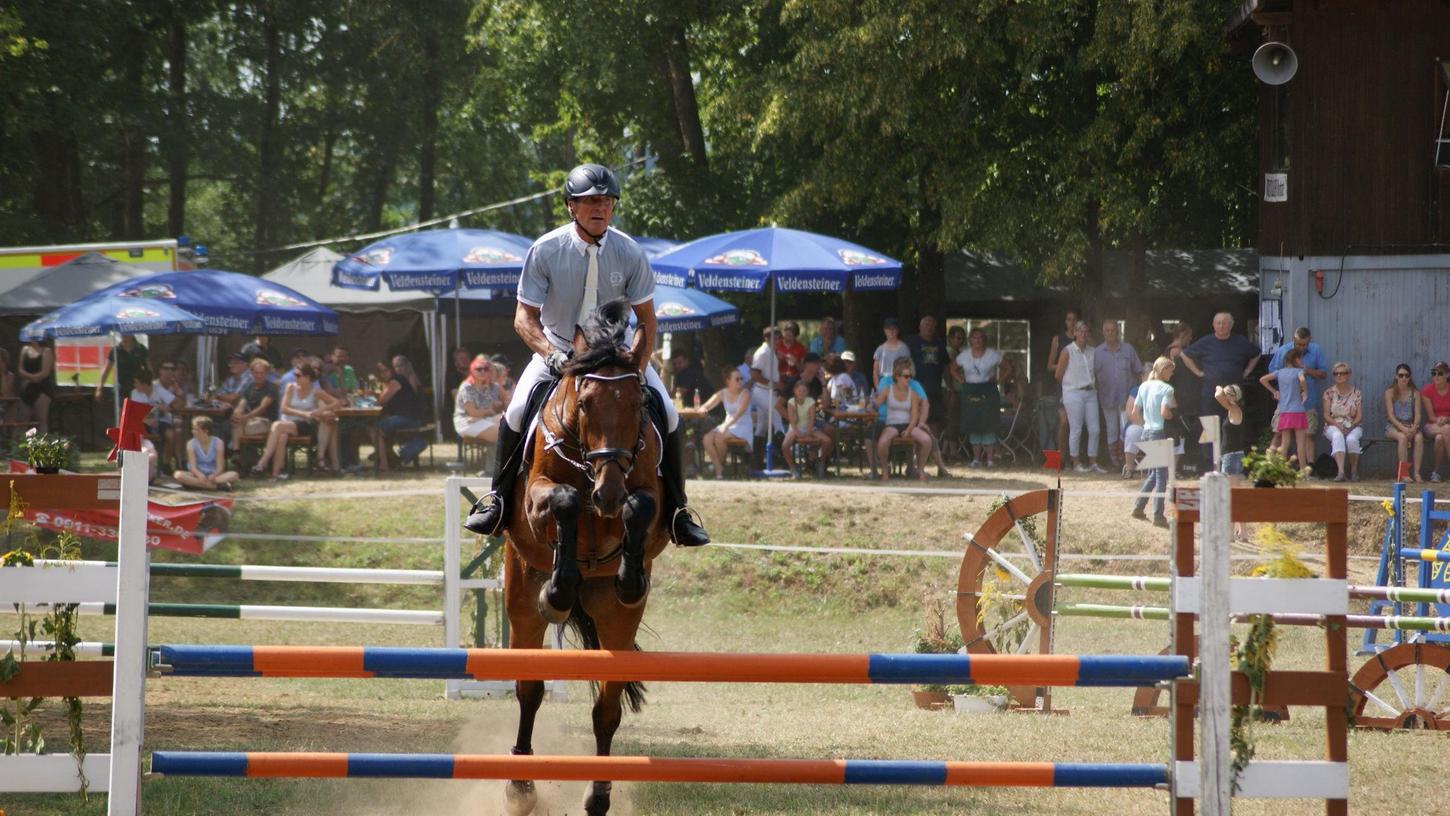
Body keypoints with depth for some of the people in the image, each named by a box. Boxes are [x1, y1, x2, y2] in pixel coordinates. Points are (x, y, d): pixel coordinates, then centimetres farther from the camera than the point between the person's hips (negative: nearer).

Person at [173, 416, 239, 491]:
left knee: (234, 475, -27)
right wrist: (199, 475, -35)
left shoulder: (218, 443, -4)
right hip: (198, 475, 1)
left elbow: (220, 467, -10)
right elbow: (193, 466, -12)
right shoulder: (191, 444, -3)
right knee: (178, 475, -32)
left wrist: (213, 476, -33)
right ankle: (217, 486, -39)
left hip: (213, 475, 0)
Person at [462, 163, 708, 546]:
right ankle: (498, 498, -5)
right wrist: (551, 355, -31)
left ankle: (677, 511, 1)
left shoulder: (629, 252, -11)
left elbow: (646, 318, -4)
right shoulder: (545, 251, -16)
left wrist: (637, 364, -20)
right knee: (517, 411, -24)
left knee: (668, 416, -14)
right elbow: (524, 317, -13)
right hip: (557, 349, -1)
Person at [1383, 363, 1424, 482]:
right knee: (1402, 437, -36)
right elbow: (1390, 415, -8)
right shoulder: (1390, 392, 0)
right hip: (1393, 426, -2)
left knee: (1419, 438, -31)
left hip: (1410, 426, 2)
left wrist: (1414, 428, -19)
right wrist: (1403, 428, -21)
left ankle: (1416, 472, -33)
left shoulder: (1415, 393, 8)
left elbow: (1418, 414, 1)